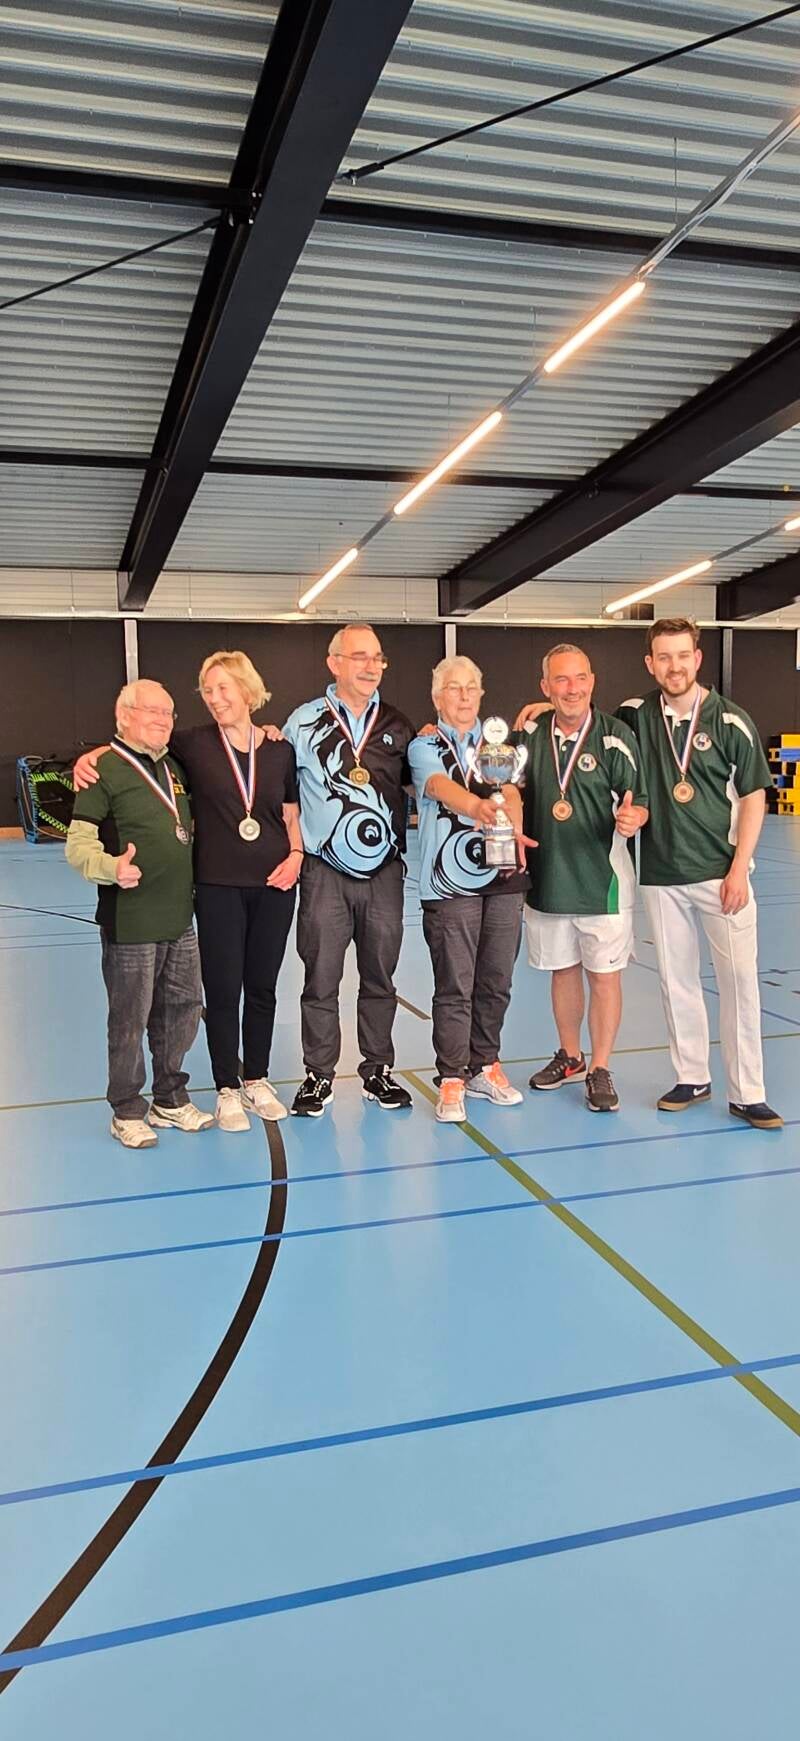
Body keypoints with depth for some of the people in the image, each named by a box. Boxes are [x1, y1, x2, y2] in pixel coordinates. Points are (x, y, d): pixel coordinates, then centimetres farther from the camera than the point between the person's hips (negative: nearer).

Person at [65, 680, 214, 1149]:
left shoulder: (173, 767, 13)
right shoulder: (105, 768, -9)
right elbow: (78, 845, -13)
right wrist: (112, 867, -33)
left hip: (180, 920, 7)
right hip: (130, 925, -7)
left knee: (182, 1010, 14)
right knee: (130, 1021, 3)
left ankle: (171, 1099, 31)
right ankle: (128, 1112, 20)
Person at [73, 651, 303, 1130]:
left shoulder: (280, 749, 3)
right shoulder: (194, 744, -2)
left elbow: (292, 816, 10)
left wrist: (296, 856, -6)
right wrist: (90, 756, -9)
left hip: (274, 885, 2)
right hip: (218, 886, -2)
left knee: (262, 986, 12)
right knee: (223, 989, 3)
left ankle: (257, 1080, 28)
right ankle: (227, 1089, 19)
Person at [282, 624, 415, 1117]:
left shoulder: (398, 726, 8)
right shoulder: (304, 722, 1)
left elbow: (413, 781, 24)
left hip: (384, 872, 2)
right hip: (325, 872, -2)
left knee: (380, 977, 10)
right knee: (321, 979, 2)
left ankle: (378, 1071, 24)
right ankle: (319, 1076, 16)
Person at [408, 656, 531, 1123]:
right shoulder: (424, 747, 4)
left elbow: (511, 791, -6)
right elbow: (441, 786, -19)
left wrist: (513, 831, -28)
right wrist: (477, 806, -42)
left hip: (504, 878, 4)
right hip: (450, 883, -3)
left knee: (496, 982, 10)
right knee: (454, 986, -3)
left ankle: (485, 1066, 26)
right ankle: (452, 1080, 7)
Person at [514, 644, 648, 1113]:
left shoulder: (616, 736, -9)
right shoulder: (531, 733, 2)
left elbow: (638, 802, -8)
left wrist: (631, 818, -30)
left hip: (602, 881, -4)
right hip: (547, 880, 4)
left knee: (604, 975, 3)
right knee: (563, 971, 16)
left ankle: (601, 1070, 18)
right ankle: (570, 1057, 34)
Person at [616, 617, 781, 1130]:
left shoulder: (730, 720, -5)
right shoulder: (636, 715, 2)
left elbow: (753, 797, -2)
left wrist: (739, 869, -9)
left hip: (720, 872, -2)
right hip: (661, 875, 3)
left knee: (740, 980, -3)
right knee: (676, 980, 10)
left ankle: (747, 1093, 7)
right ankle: (692, 1078, 24)